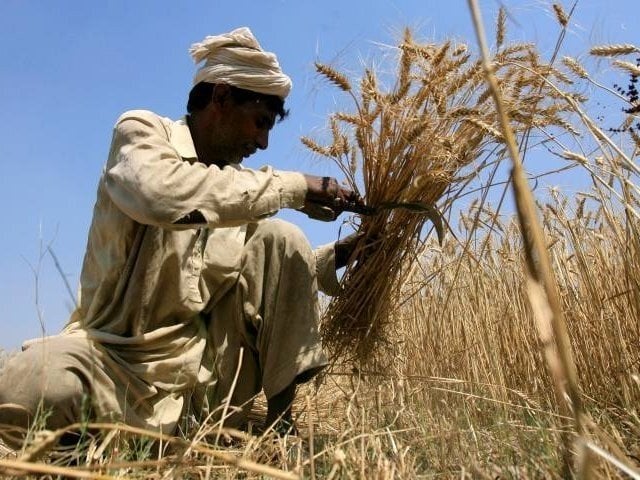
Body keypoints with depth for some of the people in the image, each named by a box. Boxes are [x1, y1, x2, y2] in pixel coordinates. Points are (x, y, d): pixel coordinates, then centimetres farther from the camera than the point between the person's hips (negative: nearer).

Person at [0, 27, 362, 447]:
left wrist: (343, 253, 3)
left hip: (205, 365, 6)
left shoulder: (238, 183, 11)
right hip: (120, 357, -5)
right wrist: (290, 187, -24)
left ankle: (281, 422, -10)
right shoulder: (142, 131, -5)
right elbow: (158, 193, -31)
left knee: (280, 238, -9)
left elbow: (278, 276, 17)